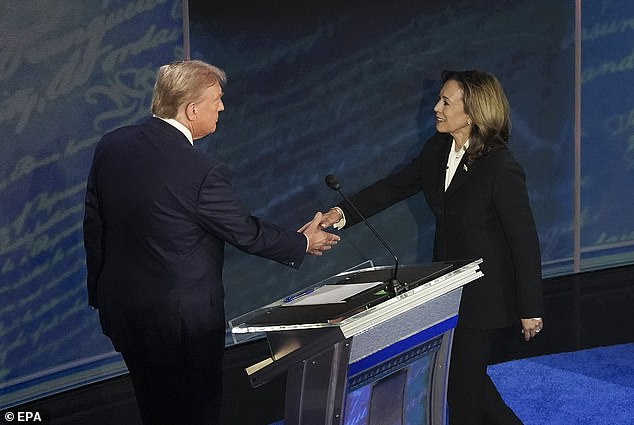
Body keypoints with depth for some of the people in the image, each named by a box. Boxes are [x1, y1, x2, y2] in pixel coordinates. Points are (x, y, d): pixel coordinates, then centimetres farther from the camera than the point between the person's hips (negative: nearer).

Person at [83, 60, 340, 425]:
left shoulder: (111, 147, -6)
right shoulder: (202, 172, -25)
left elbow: (94, 227, 3)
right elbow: (247, 232, -12)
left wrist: (100, 292, 16)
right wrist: (303, 243, 7)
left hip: (121, 308, 7)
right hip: (183, 318, -6)